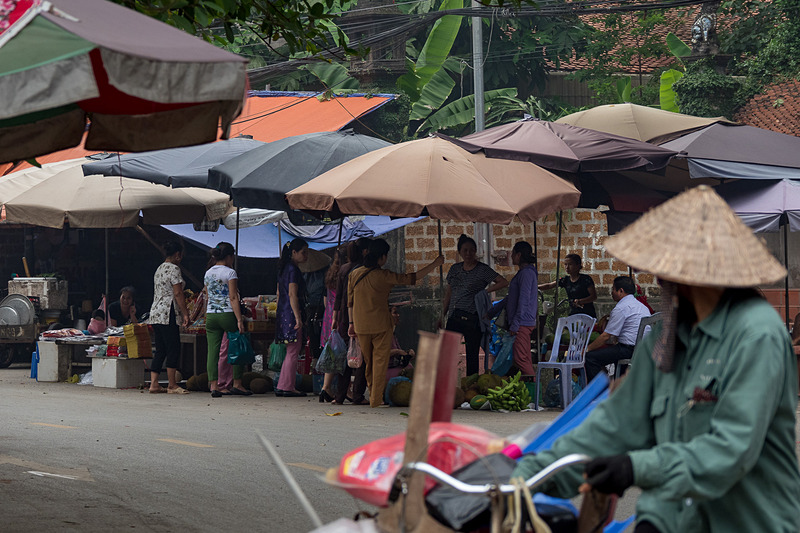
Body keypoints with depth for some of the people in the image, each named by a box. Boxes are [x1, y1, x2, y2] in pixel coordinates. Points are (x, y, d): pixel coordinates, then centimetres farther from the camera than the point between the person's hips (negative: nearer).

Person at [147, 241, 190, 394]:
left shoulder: (159, 269, 19)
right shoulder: (173, 269, -9)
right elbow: (177, 294, -14)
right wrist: (185, 314, -12)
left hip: (155, 313, 9)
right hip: (168, 314, -9)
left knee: (160, 350, 9)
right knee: (174, 349, -5)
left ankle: (154, 384, 5)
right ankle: (172, 385, -5)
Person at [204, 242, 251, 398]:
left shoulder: (208, 274, 12)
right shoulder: (230, 273, -8)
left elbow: (208, 297, 16)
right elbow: (233, 297, -13)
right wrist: (239, 319, -15)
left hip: (211, 315, 6)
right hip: (228, 314, -6)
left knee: (213, 350, 1)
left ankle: (213, 385, -4)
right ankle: (237, 384, 8)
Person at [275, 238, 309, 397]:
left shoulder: (284, 268, 16)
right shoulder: (293, 269, -13)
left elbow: (279, 293, 21)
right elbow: (293, 295, -19)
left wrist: (279, 313, 26)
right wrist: (298, 318, -20)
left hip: (283, 313, 10)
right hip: (292, 313, -10)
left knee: (291, 352, 12)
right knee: (293, 352, -6)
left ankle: (281, 387, 12)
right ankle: (288, 387, -5)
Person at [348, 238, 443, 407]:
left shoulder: (355, 274, 3)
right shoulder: (383, 276, -11)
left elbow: (350, 301, 9)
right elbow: (412, 278, -11)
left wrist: (352, 323, 18)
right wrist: (435, 264, -3)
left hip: (361, 325, 5)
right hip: (380, 325, -5)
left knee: (368, 363, 16)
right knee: (380, 362, 1)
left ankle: (372, 396, 22)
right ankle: (376, 399, -1)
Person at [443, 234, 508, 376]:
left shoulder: (483, 270, -1)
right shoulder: (455, 269, 14)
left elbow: (504, 282, -8)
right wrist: (442, 315, 16)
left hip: (472, 318, -4)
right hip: (454, 317, 4)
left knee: (472, 355, 0)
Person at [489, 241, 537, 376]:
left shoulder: (527, 273, -12)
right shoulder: (524, 272, 19)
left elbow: (524, 300, -19)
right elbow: (511, 298, 28)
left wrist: (515, 324, -19)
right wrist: (492, 312, 31)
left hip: (522, 323, -10)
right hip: (524, 323, 10)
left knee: (521, 359, -12)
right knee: (525, 360, 8)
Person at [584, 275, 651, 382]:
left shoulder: (621, 308, -10)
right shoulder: (641, 306, 20)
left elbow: (606, 336, -10)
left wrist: (587, 349, 0)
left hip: (630, 349, -10)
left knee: (590, 357, -12)